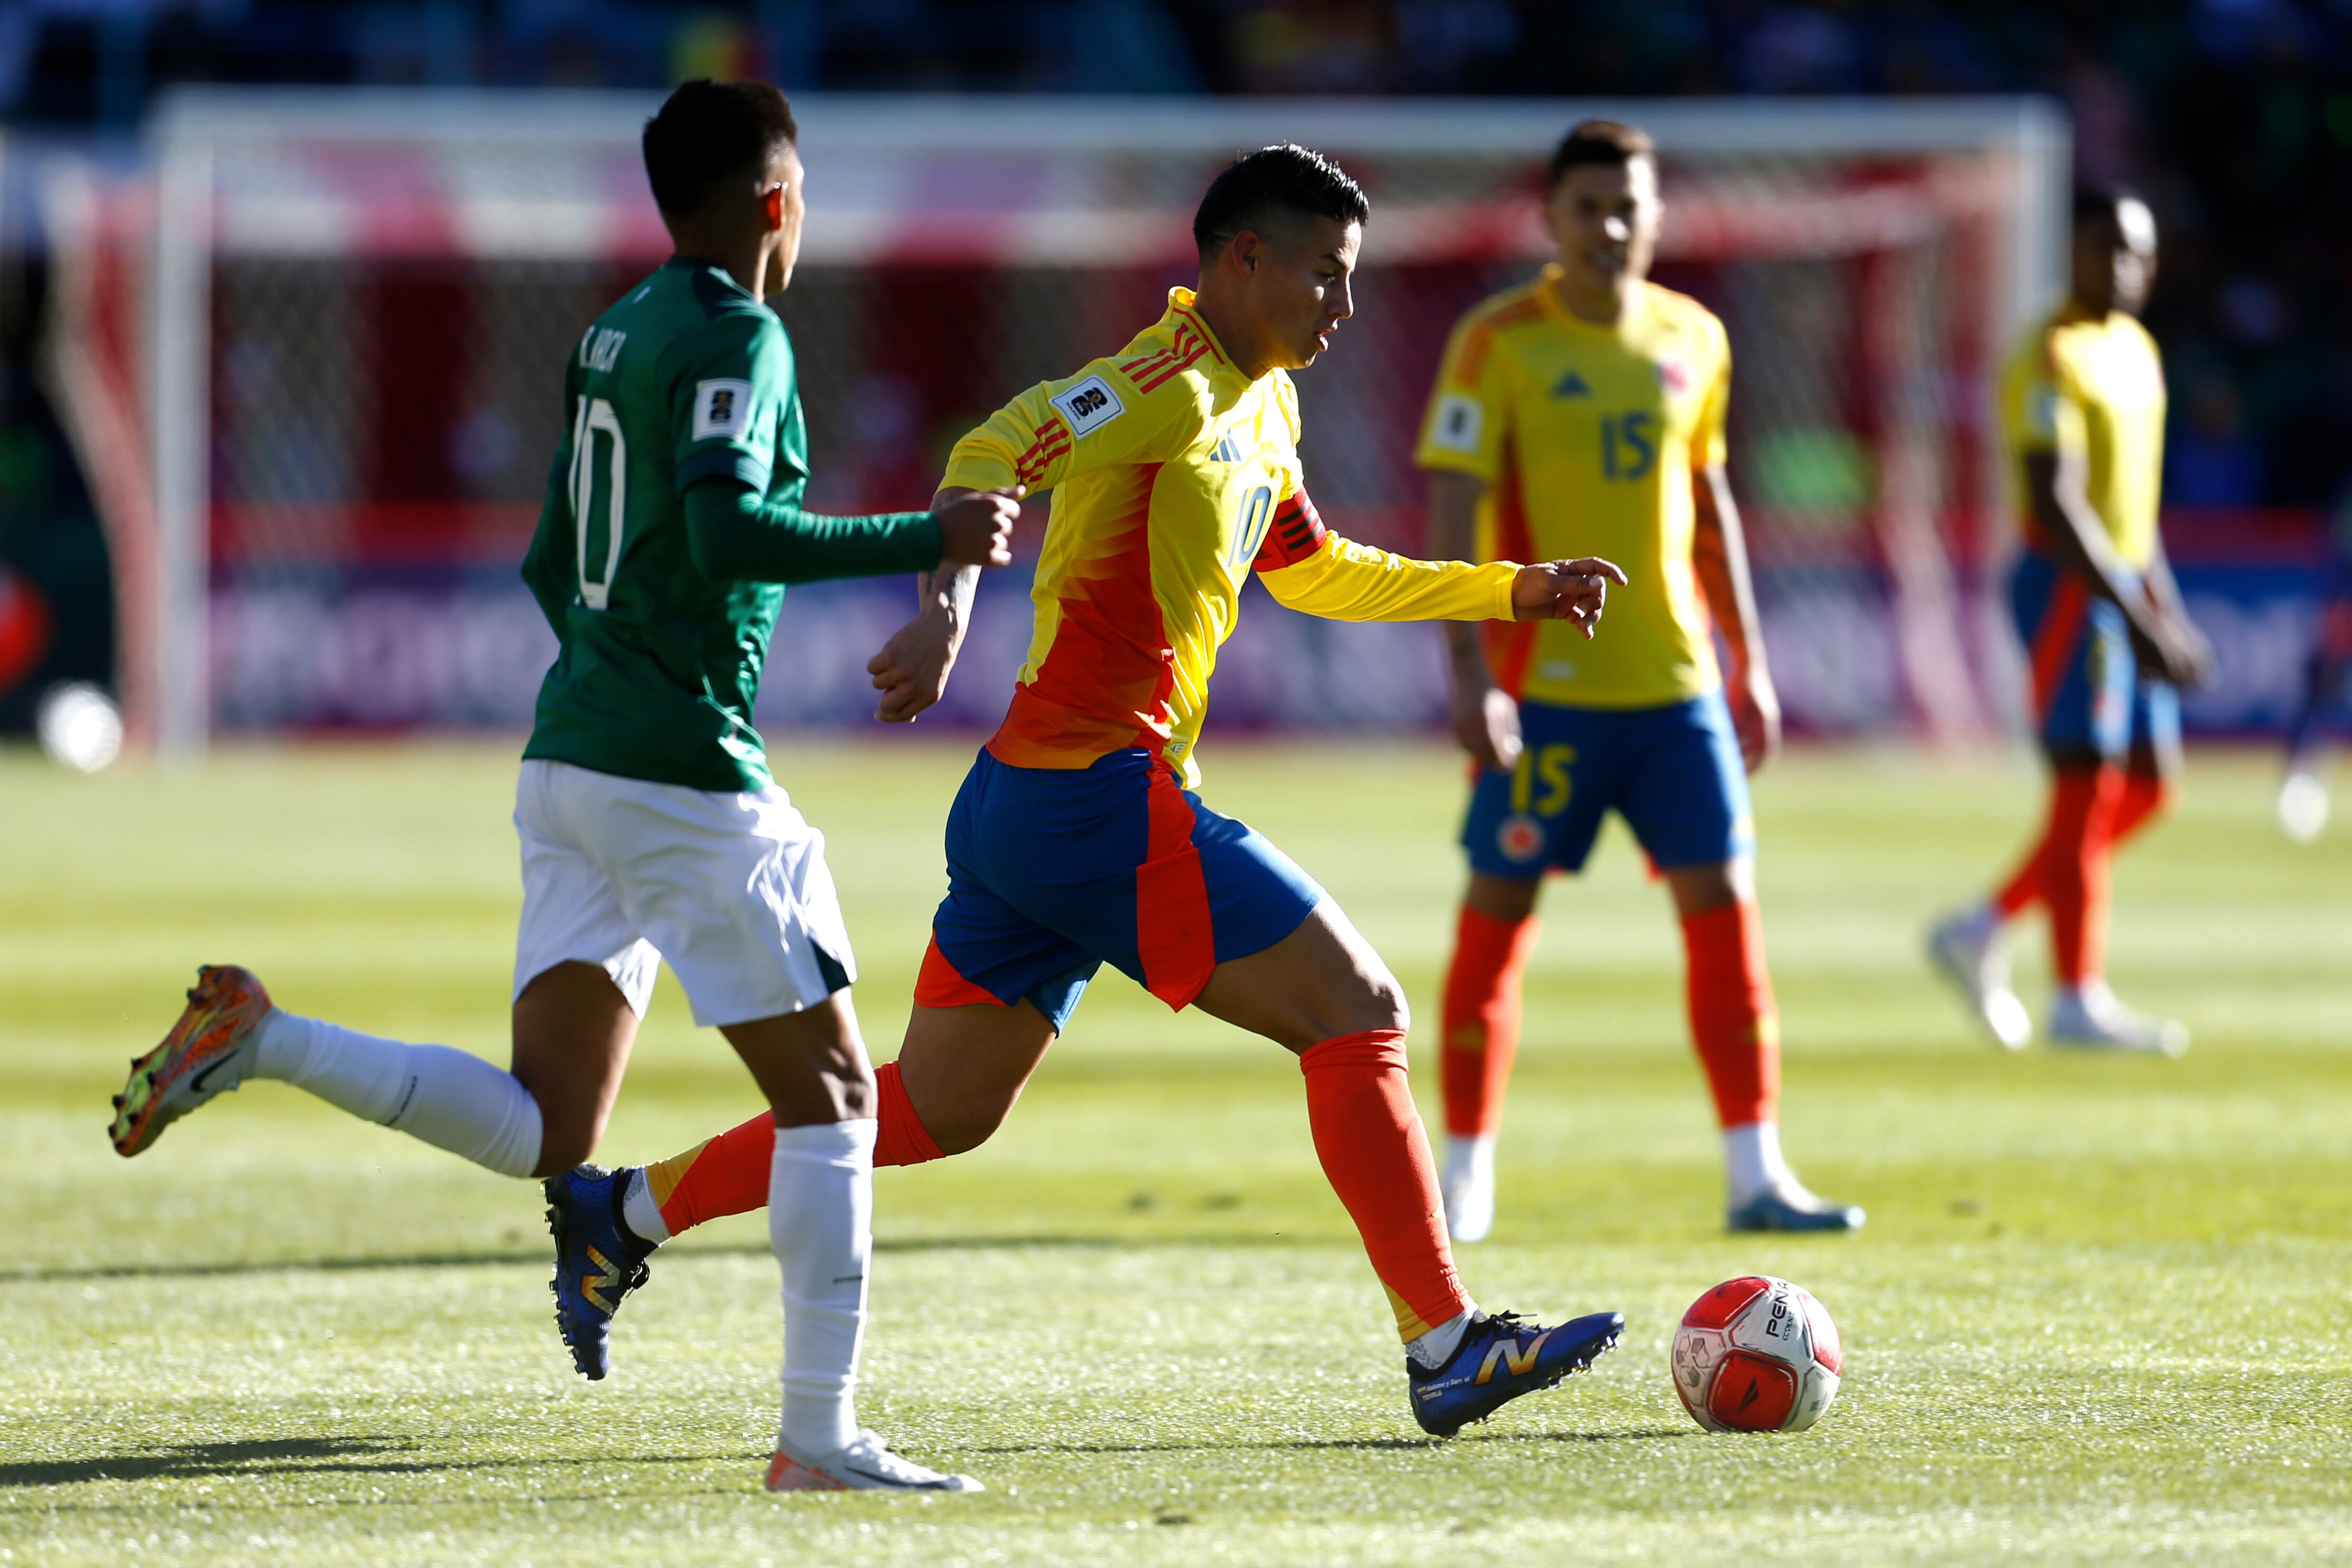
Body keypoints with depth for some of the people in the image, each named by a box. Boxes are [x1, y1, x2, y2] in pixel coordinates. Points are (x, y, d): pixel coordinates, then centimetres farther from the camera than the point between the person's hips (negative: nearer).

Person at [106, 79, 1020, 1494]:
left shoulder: (615, 336, 16)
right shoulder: (739, 338, -10)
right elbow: (728, 529, -25)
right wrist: (926, 541, -19)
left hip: (572, 757, 8)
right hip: (687, 776, -8)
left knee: (542, 1135, 5)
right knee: (831, 1091, 2)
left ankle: (262, 1043, -9)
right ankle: (821, 1434, 0)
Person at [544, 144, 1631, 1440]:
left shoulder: (1261, 411, 19)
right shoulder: (1173, 383, -12)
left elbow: (1313, 571, 35)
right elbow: (994, 454, -25)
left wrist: (1510, 591, 31)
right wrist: (945, 615, -39)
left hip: (1025, 803, 10)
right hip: (1106, 797, -10)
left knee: (937, 1112, 15)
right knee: (1360, 1015, -7)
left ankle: (629, 1211, 17)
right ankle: (1446, 1349, -7)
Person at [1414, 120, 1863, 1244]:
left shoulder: (1692, 340, 10)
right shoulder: (1499, 343, -6)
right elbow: (1453, 510, -10)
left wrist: (1749, 663, 17)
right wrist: (1470, 674, -18)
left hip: (1675, 682, 4)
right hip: (1544, 681, -4)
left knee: (1722, 900, -1)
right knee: (1498, 910, -1)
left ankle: (1755, 1173, 1)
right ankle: (1463, 1176, 8)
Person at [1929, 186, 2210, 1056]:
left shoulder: (2136, 349, 16)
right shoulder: (2053, 360, -15)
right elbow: (2057, 505, -22)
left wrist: (2170, 616, 20)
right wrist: (2140, 622, -24)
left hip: (2124, 584, 9)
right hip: (2069, 590, -9)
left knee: (2147, 785, 9)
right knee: (2087, 783, -7)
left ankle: (1982, 930, 16)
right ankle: (2080, 1000, -1)